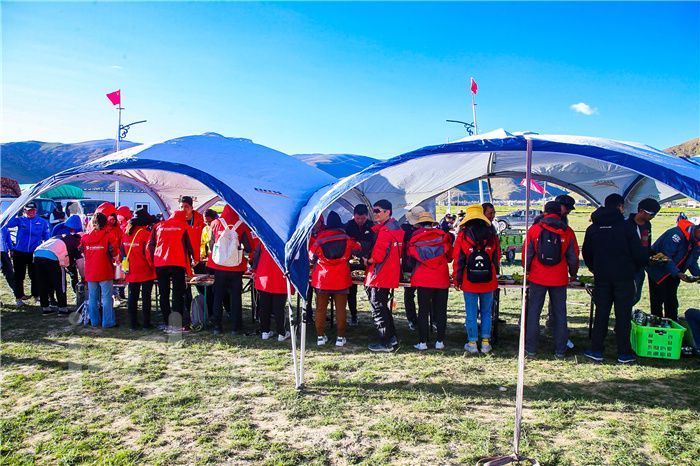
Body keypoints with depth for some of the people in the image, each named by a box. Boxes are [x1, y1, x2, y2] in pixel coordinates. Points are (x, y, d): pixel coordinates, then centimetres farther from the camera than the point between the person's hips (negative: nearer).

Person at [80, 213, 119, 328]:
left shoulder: (85, 237, 3)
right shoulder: (108, 236, -9)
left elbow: (82, 252, 12)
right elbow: (115, 253, -8)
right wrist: (112, 259, 12)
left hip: (90, 272, 4)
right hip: (105, 271, -4)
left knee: (92, 297, 13)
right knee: (107, 297, 1)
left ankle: (94, 321, 20)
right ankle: (108, 322, 3)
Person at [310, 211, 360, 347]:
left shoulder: (319, 238, -2)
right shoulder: (347, 239, -1)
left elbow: (311, 256, 8)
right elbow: (358, 248, 18)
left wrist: (313, 266, 28)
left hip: (322, 279, 0)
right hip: (341, 279, 0)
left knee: (321, 308, 8)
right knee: (340, 309, 5)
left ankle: (320, 336, 12)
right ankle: (340, 337, 8)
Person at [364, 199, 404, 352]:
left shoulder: (385, 231, -18)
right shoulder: (396, 228, 13)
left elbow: (377, 256, -24)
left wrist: (367, 260, -3)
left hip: (379, 276, -10)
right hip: (390, 275, 10)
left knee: (378, 310, 0)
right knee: (383, 307, 20)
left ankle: (387, 343, 7)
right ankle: (392, 339, 26)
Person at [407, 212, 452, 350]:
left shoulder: (415, 238, -1)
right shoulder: (443, 236, 2)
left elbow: (410, 257, 9)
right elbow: (450, 257, 13)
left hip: (423, 279, -1)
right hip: (442, 278, 1)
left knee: (423, 310, 4)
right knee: (441, 310, 8)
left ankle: (422, 342, 5)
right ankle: (440, 341, 11)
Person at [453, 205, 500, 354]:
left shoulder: (462, 235, -6)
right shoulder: (492, 235, 0)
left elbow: (458, 259, -4)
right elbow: (497, 258, 9)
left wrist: (457, 280, 4)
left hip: (469, 281, -1)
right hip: (488, 281, 2)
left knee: (471, 313, 7)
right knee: (486, 312, 12)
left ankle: (472, 343, 12)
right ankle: (485, 342, 15)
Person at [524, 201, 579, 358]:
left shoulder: (534, 229, -4)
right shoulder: (568, 232, 0)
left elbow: (527, 253, -1)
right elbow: (573, 257, 5)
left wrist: (527, 270, 15)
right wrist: (573, 274, 21)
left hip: (537, 278, -1)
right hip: (559, 279, 1)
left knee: (533, 312, 7)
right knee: (560, 314, 10)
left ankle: (531, 348, 10)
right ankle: (560, 350, 15)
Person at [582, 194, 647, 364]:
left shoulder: (593, 228, 3)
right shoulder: (626, 227, -9)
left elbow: (586, 254, 9)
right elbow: (639, 254, -8)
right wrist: (635, 266, 13)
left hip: (601, 278, 3)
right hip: (624, 278, -3)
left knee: (601, 313, 9)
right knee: (623, 315, 5)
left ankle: (596, 350, 11)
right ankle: (624, 353, 12)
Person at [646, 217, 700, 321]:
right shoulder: (677, 234, -28)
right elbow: (666, 256, -32)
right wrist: (678, 273, -37)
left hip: (673, 274, 8)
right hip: (658, 272, -8)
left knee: (671, 302, 15)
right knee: (657, 301, -1)